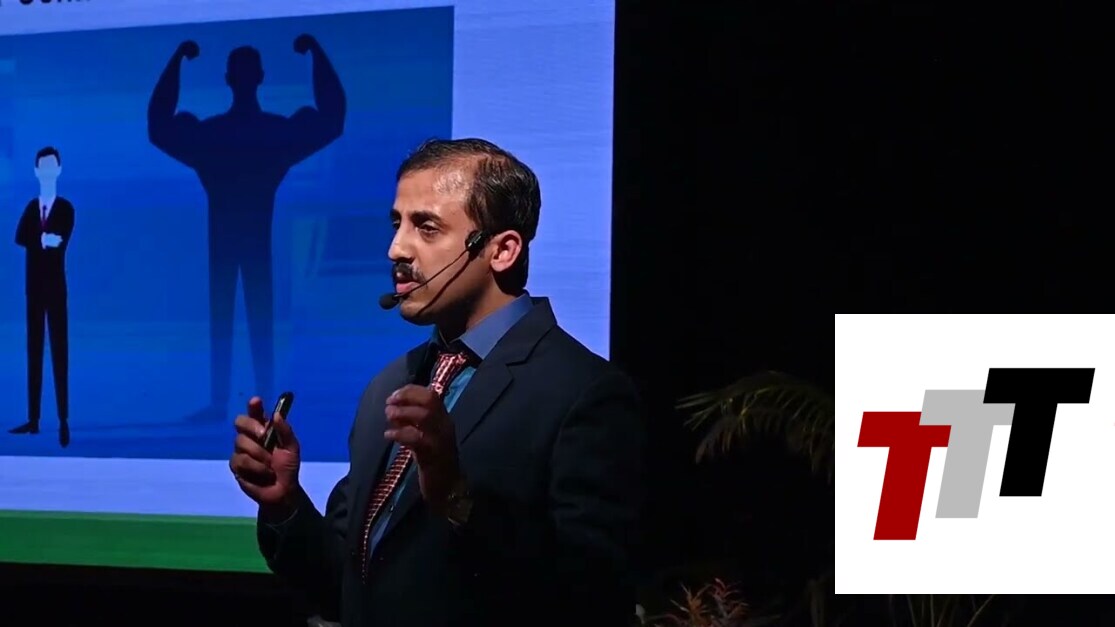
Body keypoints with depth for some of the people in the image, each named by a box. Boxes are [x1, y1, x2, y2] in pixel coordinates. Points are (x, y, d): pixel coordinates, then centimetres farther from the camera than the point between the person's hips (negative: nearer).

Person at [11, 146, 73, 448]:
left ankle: (64, 421, -11)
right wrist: (43, 240, -19)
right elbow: (20, 237, -7)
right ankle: (33, 419, 9)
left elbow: (61, 244, -14)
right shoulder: (31, 207, 13)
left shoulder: (66, 209, 0)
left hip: (55, 285, -5)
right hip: (34, 286, 5)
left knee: (59, 351, -8)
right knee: (34, 350, 6)